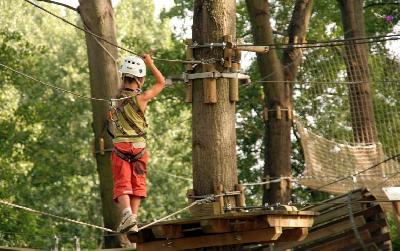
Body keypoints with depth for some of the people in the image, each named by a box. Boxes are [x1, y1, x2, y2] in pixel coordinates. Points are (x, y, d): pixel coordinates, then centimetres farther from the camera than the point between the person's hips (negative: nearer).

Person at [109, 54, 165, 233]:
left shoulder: (117, 96, 0)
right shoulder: (140, 98, -11)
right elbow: (161, 82, 2)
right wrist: (150, 63, 9)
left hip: (120, 147, 2)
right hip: (139, 147, -2)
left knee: (122, 185, -1)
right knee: (137, 185, 8)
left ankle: (126, 213, -24)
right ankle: (133, 219, 1)